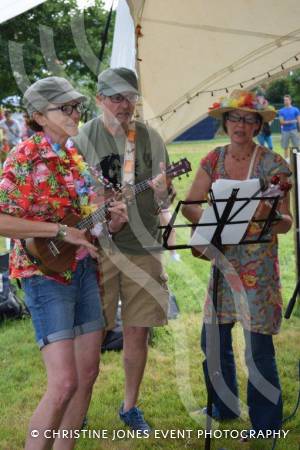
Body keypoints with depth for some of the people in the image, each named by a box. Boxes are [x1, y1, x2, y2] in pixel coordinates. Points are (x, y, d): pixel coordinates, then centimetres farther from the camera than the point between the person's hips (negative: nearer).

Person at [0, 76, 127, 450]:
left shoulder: (74, 157, 11)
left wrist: (111, 220, 0)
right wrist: (61, 231, -22)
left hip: (83, 269, 8)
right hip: (45, 273, -8)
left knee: (88, 373, 10)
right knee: (64, 383, -14)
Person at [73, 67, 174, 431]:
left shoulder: (150, 138, 8)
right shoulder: (83, 138, -2)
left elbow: (166, 196, 11)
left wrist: (162, 192, -12)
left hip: (142, 246, 3)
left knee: (138, 331, 9)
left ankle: (130, 405, 25)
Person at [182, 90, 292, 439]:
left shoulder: (272, 164, -8)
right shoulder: (214, 160, 5)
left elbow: (286, 223, -10)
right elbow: (189, 205, 0)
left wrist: (269, 217, -31)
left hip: (258, 263, -5)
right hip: (222, 258, 5)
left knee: (258, 348, -4)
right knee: (213, 339, 11)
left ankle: (266, 426, 12)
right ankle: (225, 407, 33)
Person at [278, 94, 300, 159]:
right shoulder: (281, 111, 5)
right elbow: (282, 122, -3)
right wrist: (291, 121, -12)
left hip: (294, 130, -1)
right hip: (285, 131, 1)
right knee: (285, 147, 4)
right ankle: (286, 160, 12)